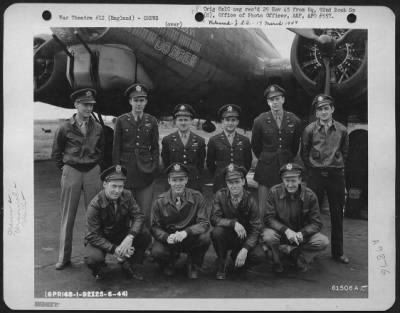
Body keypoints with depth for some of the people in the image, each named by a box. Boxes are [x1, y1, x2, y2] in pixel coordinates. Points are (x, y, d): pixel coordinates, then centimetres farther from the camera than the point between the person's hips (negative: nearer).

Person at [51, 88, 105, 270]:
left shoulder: (97, 128, 4)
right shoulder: (65, 128, -3)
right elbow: (56, 153, 7)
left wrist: (96, 165, 10)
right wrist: (64, 168, 5)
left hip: (92, 172, 2)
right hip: (71, 172, -2)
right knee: (68, 215, 3)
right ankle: (64, 257, 12)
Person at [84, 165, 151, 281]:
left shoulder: (127, 196, -12)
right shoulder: (95, 205, -23)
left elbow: (139, 216, -19)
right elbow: (93, 236, -23)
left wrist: (129, 238, -37)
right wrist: (113, 249, -35)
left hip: (122, 235, 4)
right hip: (100, 240, -3)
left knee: (145, 234, -23)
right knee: (93, 259, -35)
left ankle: (128, 265, 1)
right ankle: (100, 268, 5)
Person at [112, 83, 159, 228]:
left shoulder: (152, 121, 7)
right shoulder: (121, 121, 3)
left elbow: (155, 147, 10)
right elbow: (116, 147, 4)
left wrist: (154, 167, 2)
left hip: (145, 170, 1)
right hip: (126, 169, 0)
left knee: (145, 213, -2)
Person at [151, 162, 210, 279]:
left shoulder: (197, 197, -10)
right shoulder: (159, 201, -7)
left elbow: (204, 223, -14)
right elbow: (155, 227, -6)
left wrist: (186, 232, -33)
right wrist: (167, 237, -29)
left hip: (191, 239, 0)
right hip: (169, 240, 1)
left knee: (205, 237, -32)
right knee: (157, 252, -30)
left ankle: (193, 265, 2)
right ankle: (170, 260, 12)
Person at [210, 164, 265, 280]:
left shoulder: (250, 200, -12)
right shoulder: (221, 195, -12)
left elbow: (255, 229, -13)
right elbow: (214, 218, -19)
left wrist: (245, 250, -26)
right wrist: (233, 223, -35)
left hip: (244, 238, 1)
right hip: (226, 236, 0)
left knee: (260, 256, -25)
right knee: (217, 231, -33)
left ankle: (236, 256, 12)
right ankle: (221, 266, -6)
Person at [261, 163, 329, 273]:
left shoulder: (310, 195, -11)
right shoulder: (274, 192, -13)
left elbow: (316, 223, -9)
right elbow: (268, 218, -15)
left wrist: (301, 234, -29)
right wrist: (286, 230, -31)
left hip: (302, 233, 1)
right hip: (280, 232, -1)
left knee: (323, 242, -24)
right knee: (268, 236, -34)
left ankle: (292, 251, 1)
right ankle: (276, 259, 0)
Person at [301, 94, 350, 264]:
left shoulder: (342, 130, 1)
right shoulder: (309, 129, -2)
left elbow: (345, 151, 13)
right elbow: (304, 153, 6)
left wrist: (337, 165, 6)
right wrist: (313, 168, 4)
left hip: (336, 174, 1)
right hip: (316, 174, -1)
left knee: (337, 213, 7)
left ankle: (338, 251, 20)